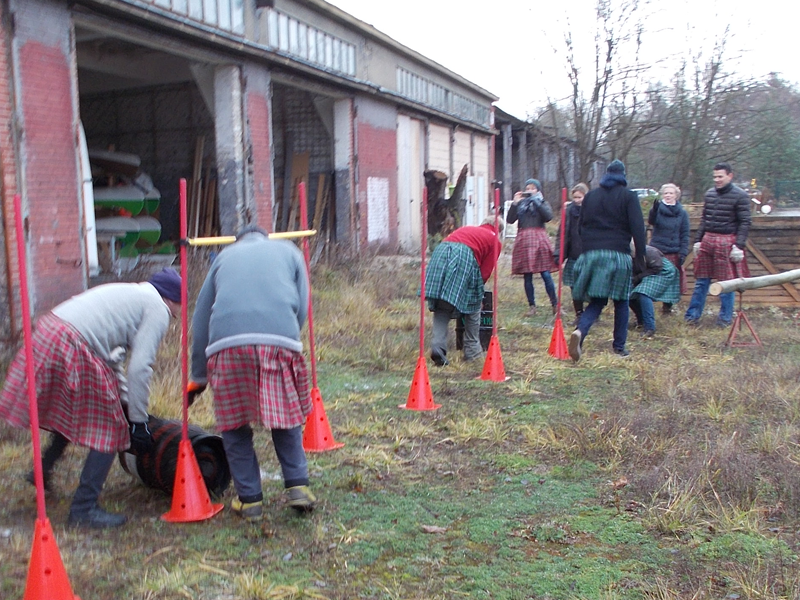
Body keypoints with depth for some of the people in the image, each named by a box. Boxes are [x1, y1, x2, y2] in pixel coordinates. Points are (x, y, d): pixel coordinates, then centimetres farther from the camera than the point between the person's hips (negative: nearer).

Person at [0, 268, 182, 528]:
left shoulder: (129, 294, 28)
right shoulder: (158, 309, 1)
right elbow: (140, 367, -8)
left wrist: (124, 401, 29)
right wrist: (138, 420, -2)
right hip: (74, 351, -9)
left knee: (71, 413, 30)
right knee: (110, 431, 2)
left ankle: (44, 469, 43)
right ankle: (83, 509, 5)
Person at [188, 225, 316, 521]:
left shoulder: (225, 256, 30)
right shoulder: (288, 250, 28)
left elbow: (201, 317, 30)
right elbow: (301, 308, 16)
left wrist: (198, 377, 36)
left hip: (227, 343, 0)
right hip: (280, 340, 0)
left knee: (234, 425, 14)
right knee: (286, 418, 18)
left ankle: (249, 499, 16)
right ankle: (297, 486, 13)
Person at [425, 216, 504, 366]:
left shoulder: (467, 228, 36)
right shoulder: (495, 241, 20)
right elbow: (485, 272, 12)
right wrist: (478, 290, 26)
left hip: (439, 253, 4)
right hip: (465, 256, -4)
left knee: (442, 307, 9)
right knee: (473, 304, 14)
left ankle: (437, 347, -8)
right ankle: (472, 350, 18)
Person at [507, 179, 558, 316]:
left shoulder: (542, 203, 10)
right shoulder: (520, 204, 13)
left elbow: (548, 217, -10)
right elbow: (510, 220, 1)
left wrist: (538, 201, -9)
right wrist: (514, 203, -6)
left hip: (539, 240, -2)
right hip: (524, 241, 2)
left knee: (545, 274, -6)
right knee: (527, 277, 3)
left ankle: (555, 304, 4)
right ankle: (532, 306, 11)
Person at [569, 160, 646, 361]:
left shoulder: (590, 196, 15)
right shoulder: (628, 196, 2)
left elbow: (582, 226, 18)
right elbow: (637, 227, -6)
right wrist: (641, 255, -3)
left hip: (591, 253, 3)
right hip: (618, 254, -3)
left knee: (596, 302, 7)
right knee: (621, 301, 10)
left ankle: (580, 331, -21)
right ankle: (619, 347, 13)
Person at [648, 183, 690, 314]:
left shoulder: (682, 213, 6)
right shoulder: (658, 208, 1)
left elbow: (685, 235, 5)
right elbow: (651, 221, -19)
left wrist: (683, 253, -5)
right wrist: (654, 211, -39)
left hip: (673, 253, 2)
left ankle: (667, 306, 18)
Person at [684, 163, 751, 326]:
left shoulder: (740, 196, -6)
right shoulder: (709, 194, 12)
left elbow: (744, 223, -8)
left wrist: (739, 246, -15)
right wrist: (698, 240, 14)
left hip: (727, 242, -5)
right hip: (707, 240, 5)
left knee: (726, 282, 2)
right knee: (701, 281, 8)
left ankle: (725, 318, 11)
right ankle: (693, 315, 13)